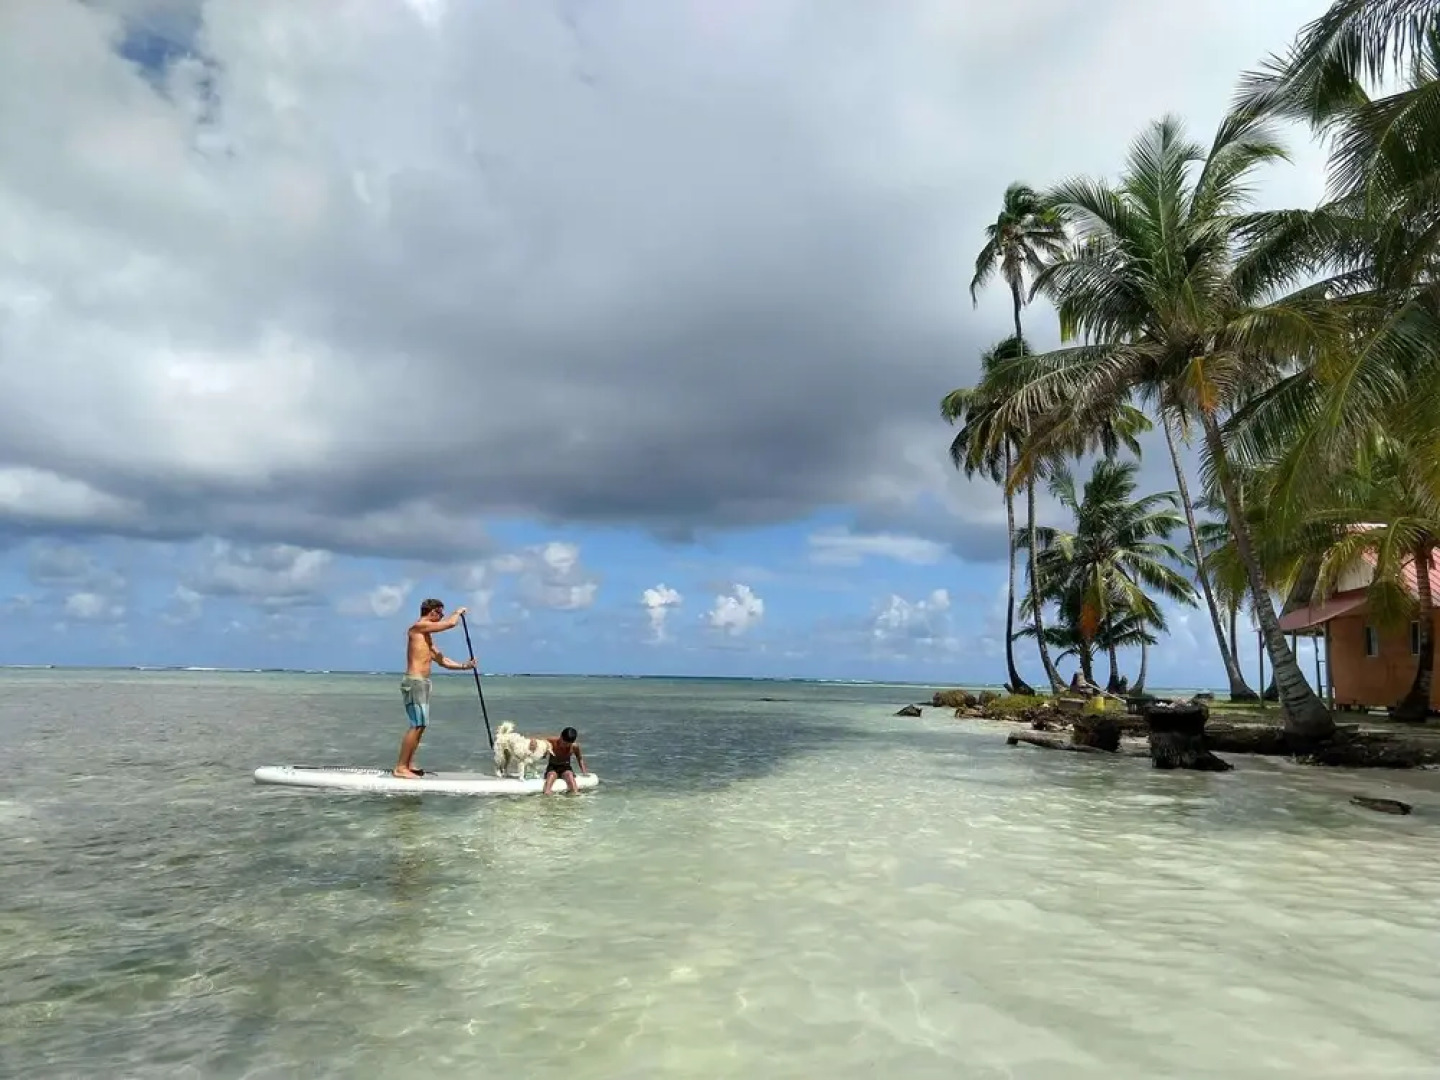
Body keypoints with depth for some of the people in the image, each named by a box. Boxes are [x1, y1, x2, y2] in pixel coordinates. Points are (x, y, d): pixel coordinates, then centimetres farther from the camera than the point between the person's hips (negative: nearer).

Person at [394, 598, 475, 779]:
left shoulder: (426, 636, 20)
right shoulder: (418, 627, -9)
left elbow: (442, 660, 24)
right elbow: (451, 623, -14)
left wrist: (464, 666, 17)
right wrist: (458, 612, 6)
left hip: (422, 683, 10)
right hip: (415, 682, -10)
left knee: (420, 725, 11)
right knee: (417, 725, -11)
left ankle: (409, 765, 16)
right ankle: (401, 767, -8)